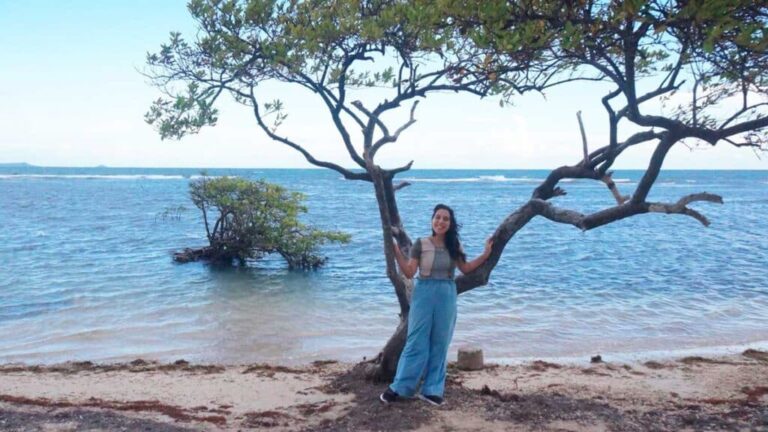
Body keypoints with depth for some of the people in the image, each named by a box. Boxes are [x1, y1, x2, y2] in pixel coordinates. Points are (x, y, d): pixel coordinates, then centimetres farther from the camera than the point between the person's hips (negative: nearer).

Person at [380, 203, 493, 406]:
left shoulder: (454, 246, 5)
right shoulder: (421, 244, -6)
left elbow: (465, 268, 16)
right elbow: (409, 273, -8)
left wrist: (485, 255, 9)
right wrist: (397, 253, -20)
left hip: (446, 297, 4)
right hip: (424, 295, -3)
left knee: (439, 345, 7)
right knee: (417, 343, -3)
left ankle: (431, 390, 15)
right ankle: (398, 387, 6)